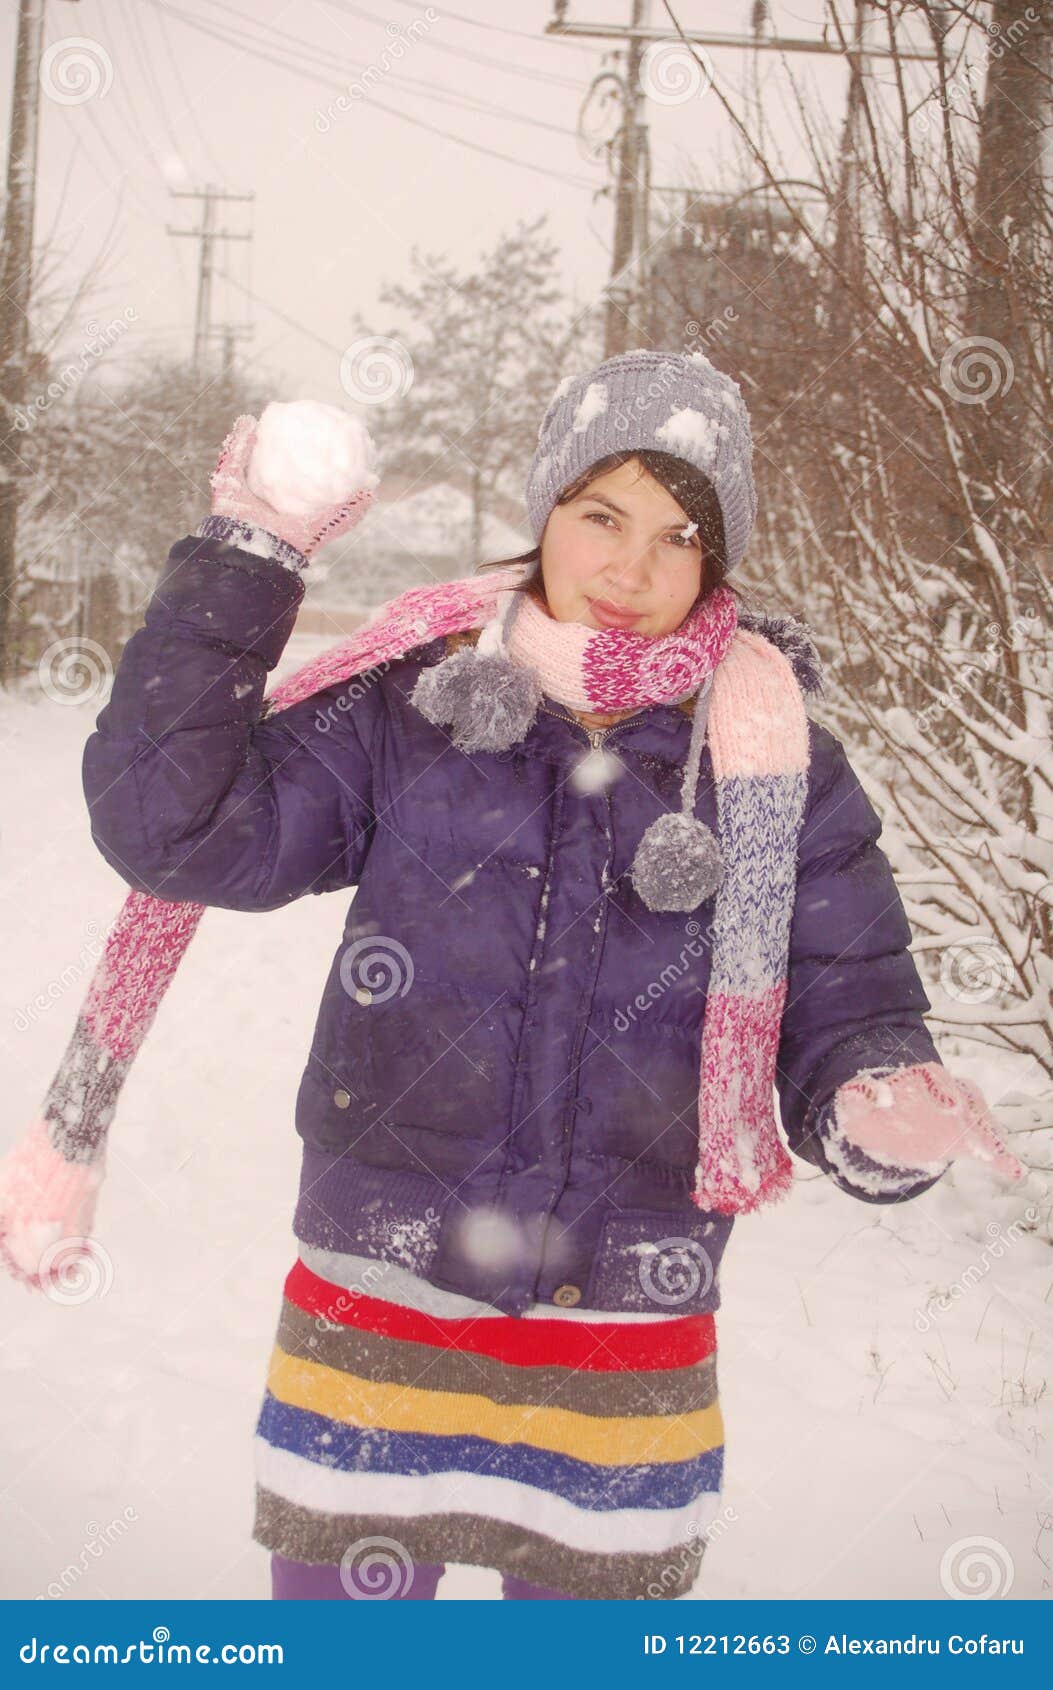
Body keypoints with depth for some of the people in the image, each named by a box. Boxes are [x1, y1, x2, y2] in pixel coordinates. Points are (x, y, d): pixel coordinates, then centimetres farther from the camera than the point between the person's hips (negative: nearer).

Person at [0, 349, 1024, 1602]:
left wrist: (883, 1112, -23)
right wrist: (241, 563, -12)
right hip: (372, 1338, 0)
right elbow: (171, 825, -10)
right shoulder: (410, 710, -3)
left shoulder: (777, 767, -1)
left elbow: (850, 1016, 0)